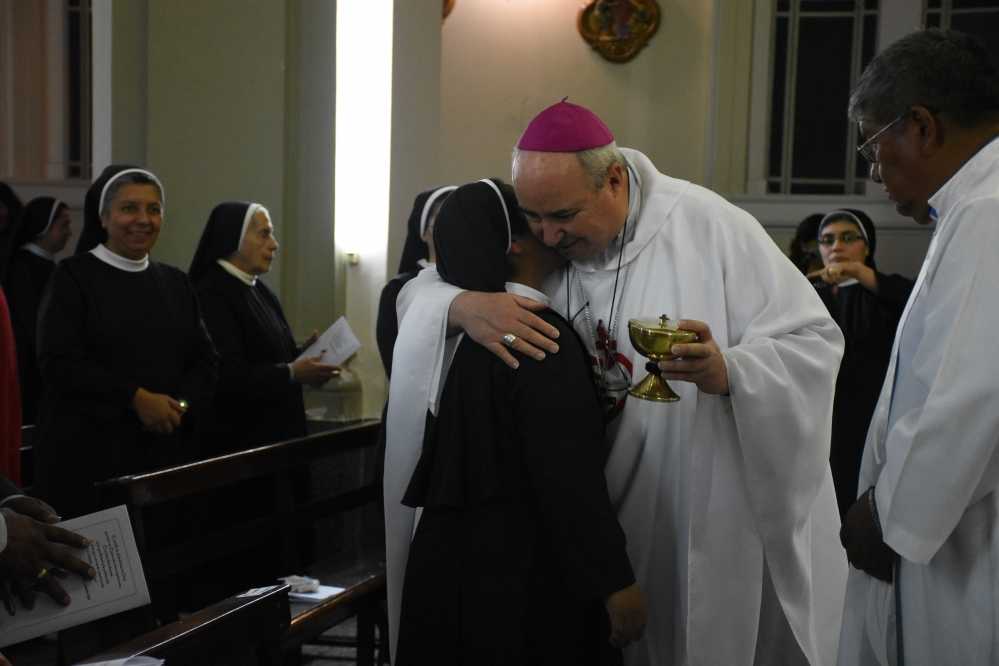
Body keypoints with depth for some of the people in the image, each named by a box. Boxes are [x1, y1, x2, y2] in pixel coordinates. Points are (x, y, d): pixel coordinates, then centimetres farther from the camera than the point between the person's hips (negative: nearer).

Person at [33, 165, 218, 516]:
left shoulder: (176, 283, 14)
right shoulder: (72, 276, -1)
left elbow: (205, 360, 10)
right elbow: (59, 363, -11)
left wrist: (181, 406, -9)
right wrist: (136, 398, -17)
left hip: (166, 451, 4)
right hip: (88, 453, -4)